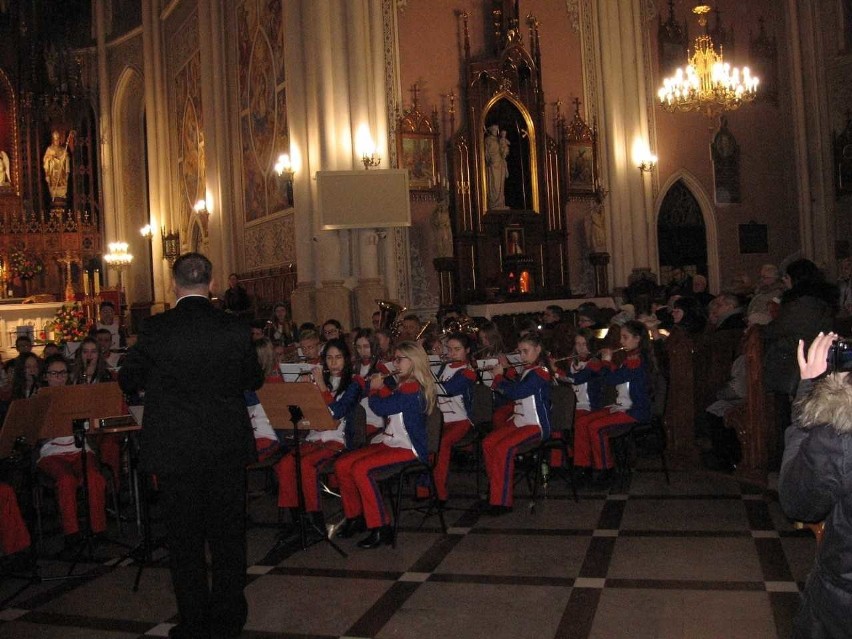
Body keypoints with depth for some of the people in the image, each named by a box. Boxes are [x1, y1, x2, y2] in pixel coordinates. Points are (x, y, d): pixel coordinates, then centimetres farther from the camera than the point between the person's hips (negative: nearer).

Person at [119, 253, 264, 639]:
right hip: (228, 448, 2)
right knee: (228, 534, 14)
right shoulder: (234, 328, -7)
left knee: (185, 538, 12)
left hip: (175, 449, -2)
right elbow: (254, 379, 6)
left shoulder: (155, 329, -11)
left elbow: (129, 381, 0)